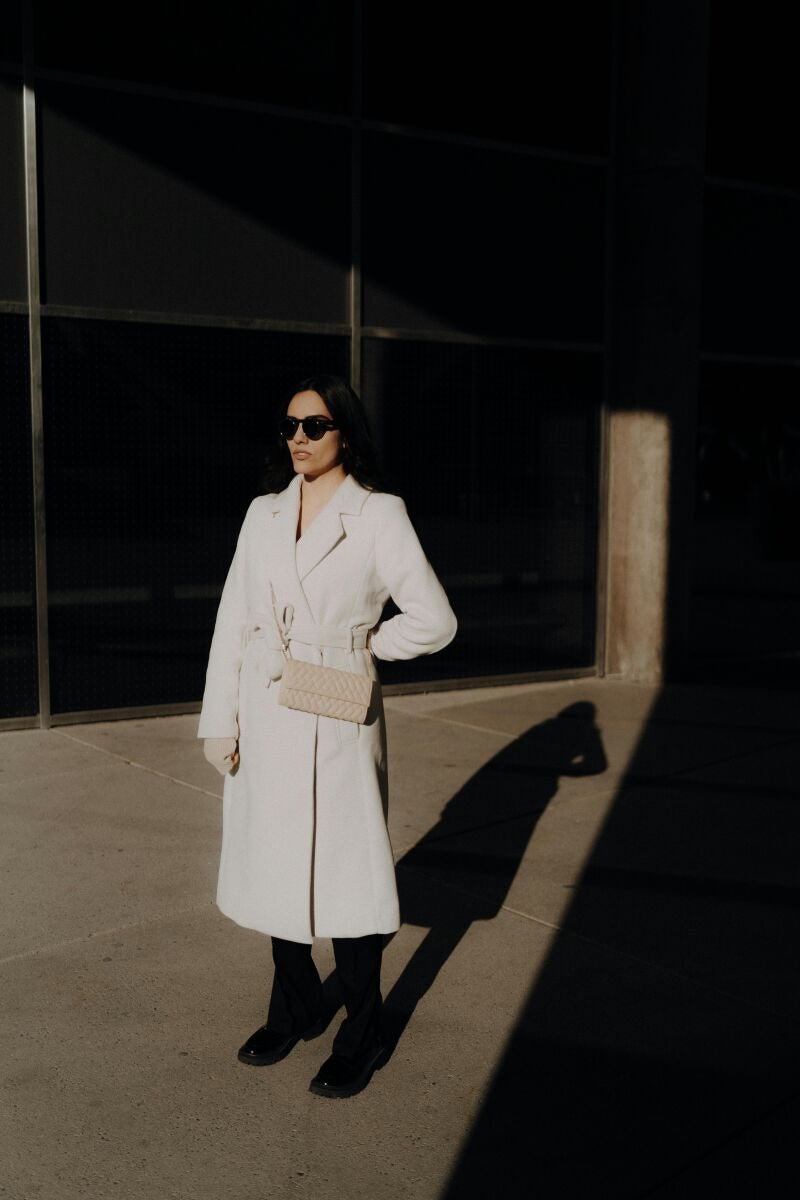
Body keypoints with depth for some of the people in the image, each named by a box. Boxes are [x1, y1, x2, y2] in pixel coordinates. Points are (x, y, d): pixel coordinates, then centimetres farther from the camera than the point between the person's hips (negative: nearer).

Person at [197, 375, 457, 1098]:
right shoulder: (264, 515, 7)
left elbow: (434, 620, -7)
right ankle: (296, 1007, 35)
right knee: (274, 865, 14)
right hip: (264, 717, 5)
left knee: (345, 870, 3)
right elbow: (232, 622, 6)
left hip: (336, 720, -5)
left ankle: (360, 1037, 20)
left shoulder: (379, 515, -5)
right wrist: (219, 720, 2)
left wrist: (364, 646, 0)